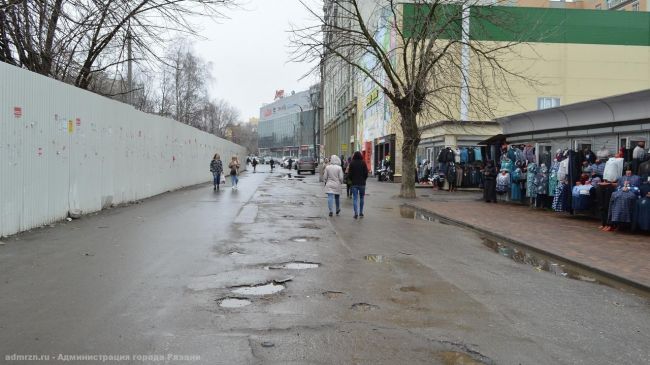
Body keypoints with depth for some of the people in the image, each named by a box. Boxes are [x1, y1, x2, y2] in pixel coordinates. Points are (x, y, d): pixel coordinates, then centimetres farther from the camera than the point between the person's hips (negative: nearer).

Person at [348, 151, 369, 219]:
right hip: (362, 183, 1)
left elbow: (349, 174, -3)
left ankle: (356, 213, -10)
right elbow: (366, 173, -3)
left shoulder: (352, 163, -4)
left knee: (355, 198, 1)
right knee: (361, 198, 13)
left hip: (354, 183, -1)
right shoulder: (363, 163, -3)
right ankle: (361, 212, 16)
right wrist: (364, 180, 12)